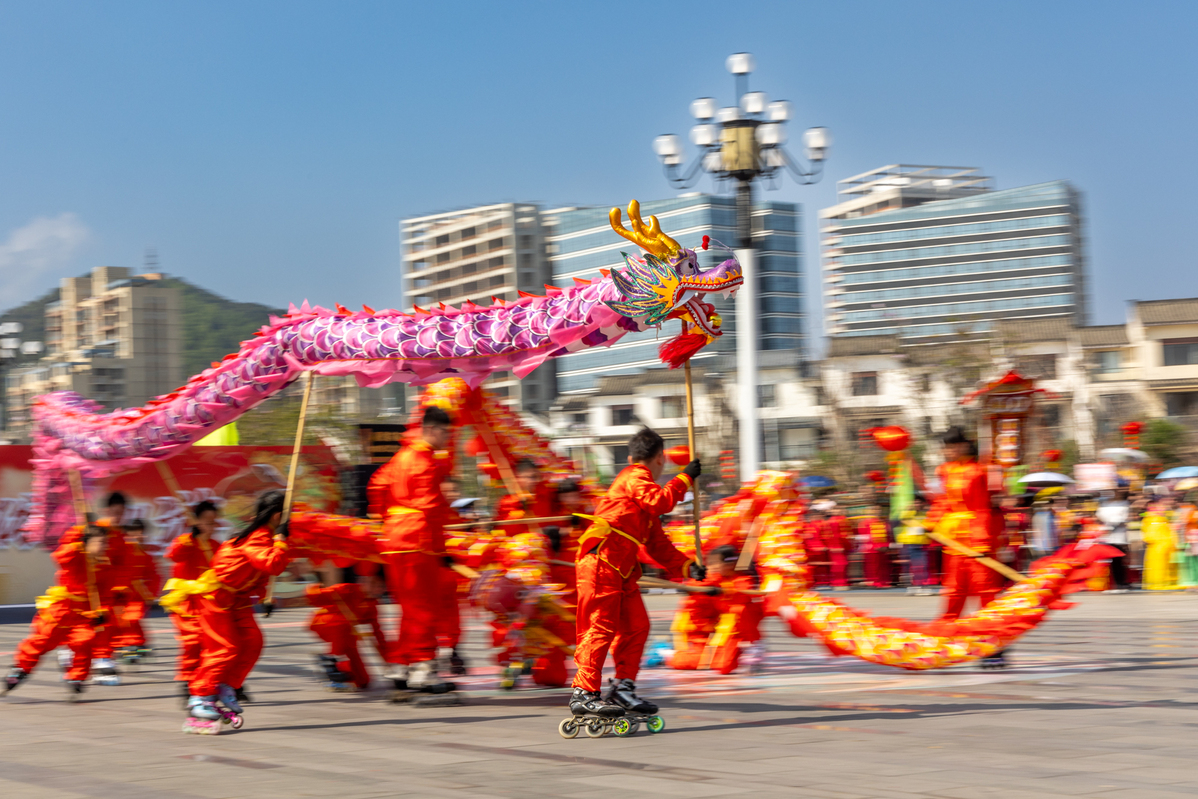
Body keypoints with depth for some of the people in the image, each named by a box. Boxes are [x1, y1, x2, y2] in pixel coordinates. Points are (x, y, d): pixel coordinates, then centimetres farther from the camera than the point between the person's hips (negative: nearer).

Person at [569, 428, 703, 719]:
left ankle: (623, 688, 15)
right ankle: (584, 694, -9)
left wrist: (686, 565, 12)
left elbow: (657, 544, 22)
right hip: (600, 563, -10)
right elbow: (660, 501, -25)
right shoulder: (635, 478, -4)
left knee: (636, 625, 8)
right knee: (602, 628, -10)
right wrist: (685, 478, -13)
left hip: (623, 568, 10)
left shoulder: (642, 483, 24)